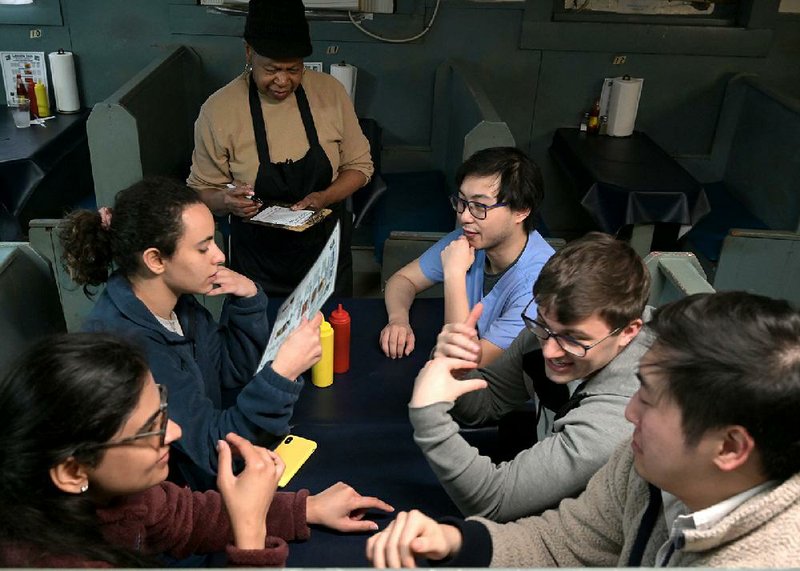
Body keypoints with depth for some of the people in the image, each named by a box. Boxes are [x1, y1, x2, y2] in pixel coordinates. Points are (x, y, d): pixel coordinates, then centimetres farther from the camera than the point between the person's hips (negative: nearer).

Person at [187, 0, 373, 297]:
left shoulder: (330, 92, -9)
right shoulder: (218, 110, -14)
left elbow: (359, 165, 0)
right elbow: (201, 190, -5)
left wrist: (325, 197, -18)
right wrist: (226, 201, -28)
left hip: (326, 249, 2)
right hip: (258, 261, -2)